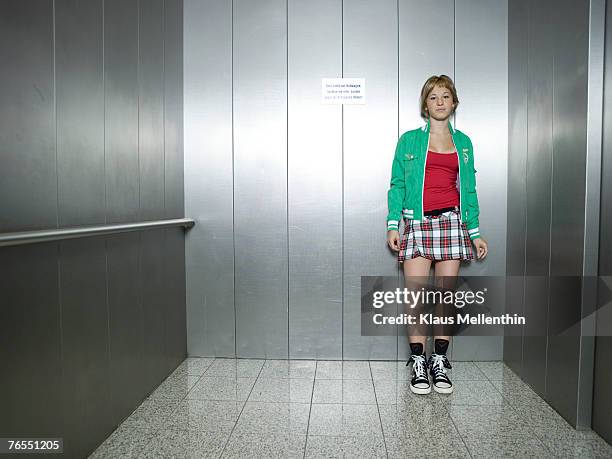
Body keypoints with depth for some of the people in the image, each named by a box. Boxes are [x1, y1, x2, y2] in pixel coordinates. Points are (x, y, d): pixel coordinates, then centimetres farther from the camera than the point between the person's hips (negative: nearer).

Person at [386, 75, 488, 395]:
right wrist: (393, 225, -5)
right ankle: (418, 364, 6)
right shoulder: (409, 140, 8)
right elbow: (397, 185, 5)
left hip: (452, 222, 2)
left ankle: (439, 363, 15)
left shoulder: (463, 142, 16)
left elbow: (469, 189, 15)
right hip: (417, 223, -2)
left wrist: (475, 232, 10)